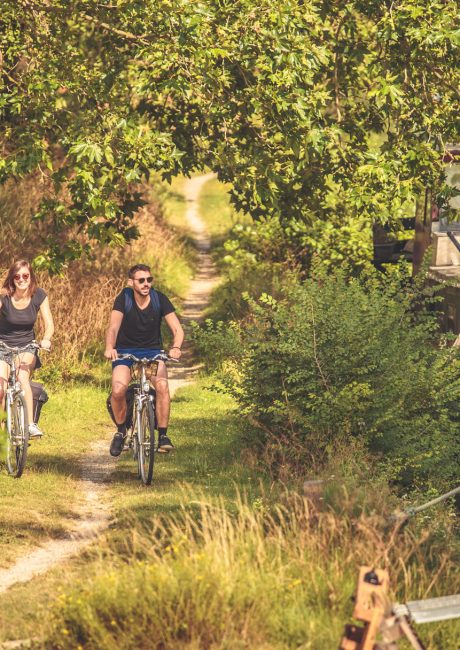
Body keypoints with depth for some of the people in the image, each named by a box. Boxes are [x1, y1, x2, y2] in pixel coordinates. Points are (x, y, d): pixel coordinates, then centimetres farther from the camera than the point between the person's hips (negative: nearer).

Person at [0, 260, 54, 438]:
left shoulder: (39, 296, -8)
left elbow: (49, 324, -7)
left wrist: (46, 339, -30)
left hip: (27, 346, 0)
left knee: (22, 377, -30)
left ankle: (31, 424, -29)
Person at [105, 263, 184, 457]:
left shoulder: (159, 299, -8)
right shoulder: (124, 299, -11)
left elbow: (177, 329, -12)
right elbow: (113, 326, -23)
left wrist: (176, 347, -34)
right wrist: (109, 348, -43)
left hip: (152, 351, 1)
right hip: (125, 351, -1)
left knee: (162, 385, -29)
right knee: (118, 390, -27)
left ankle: (163, 435, -17)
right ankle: (121, 431, 0)